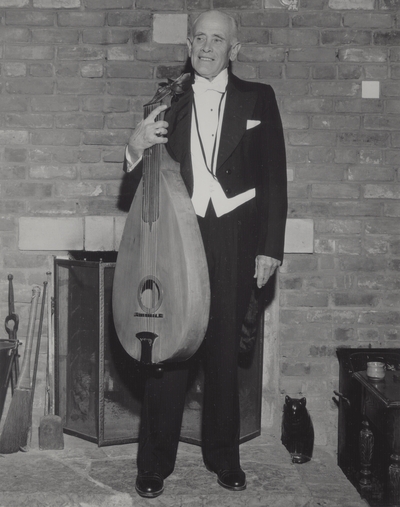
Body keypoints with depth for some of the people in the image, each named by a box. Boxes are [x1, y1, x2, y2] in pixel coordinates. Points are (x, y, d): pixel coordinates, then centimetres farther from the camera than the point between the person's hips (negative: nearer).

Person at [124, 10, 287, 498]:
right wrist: (136, 146, -13)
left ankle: (223, 455, 25)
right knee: (168, 351, 1)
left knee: (224, 353, 9)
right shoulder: (169, 104, 10)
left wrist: (270, 248, -3)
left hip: (234, 246, 0)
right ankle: (155, 463, 12)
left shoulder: (258, 99, 7)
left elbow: (274, 178, 3)